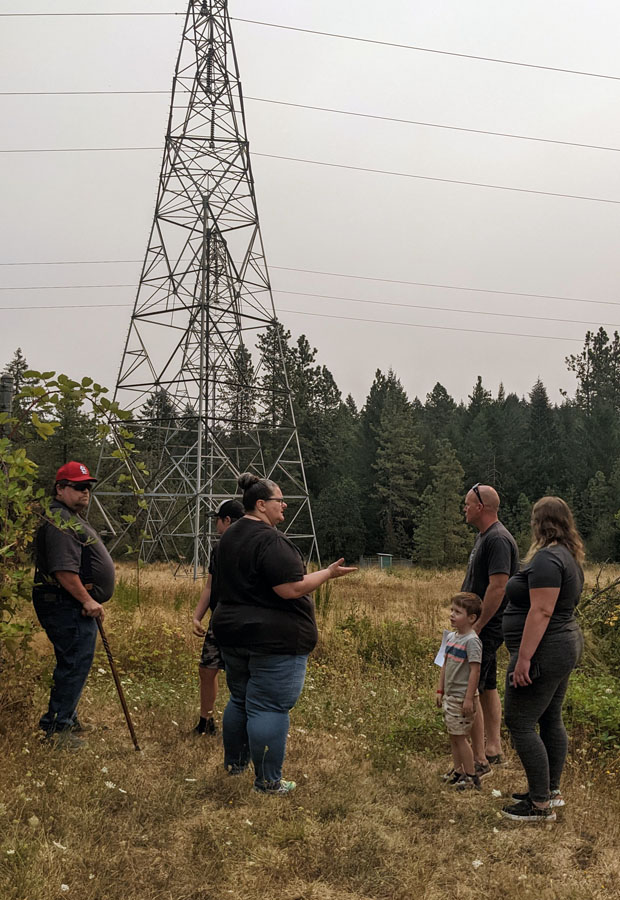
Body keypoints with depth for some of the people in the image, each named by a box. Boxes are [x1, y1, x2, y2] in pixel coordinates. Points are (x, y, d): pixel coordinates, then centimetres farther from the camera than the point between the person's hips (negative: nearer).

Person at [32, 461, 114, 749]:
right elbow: (64, 570, -26)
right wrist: (87, 600, -21)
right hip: (68, 607, -11)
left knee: (73, 663, 18)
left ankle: (67, 718, 29)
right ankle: (56, 725, 1)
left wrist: (89, 601, 22)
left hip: (77, 606, 11)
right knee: (75, 664, -7)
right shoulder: (60, 523, -17)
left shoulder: (71, 520, 20)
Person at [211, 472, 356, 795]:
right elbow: (291, 589, -24)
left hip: (233, 633, 10)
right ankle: (267, 780, 6)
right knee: (269, 707, -2)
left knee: (239, 700, 22)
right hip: (273, 638, -9)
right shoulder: (271, 541, -20)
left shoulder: (231, 536, 10)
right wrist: (328, 573, -15)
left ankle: (234, 761, 36)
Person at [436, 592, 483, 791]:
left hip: (462, 697, -8)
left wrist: (469, 698, -21)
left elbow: (475, 671, -20)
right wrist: (440, 690, 16)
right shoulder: (451, 637, 8)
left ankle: (471, 776, 11)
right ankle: (457, 771, 27)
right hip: (450, 695, 8)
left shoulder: (472, 641, -18)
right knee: (453, 736, 15)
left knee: (459, 737, -1)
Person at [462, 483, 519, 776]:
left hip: (486, 629, -11)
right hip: (481, 628, 11)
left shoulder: (498, 539, -20)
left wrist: (476, 627, -23)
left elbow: (497, 588, -26)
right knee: (487, 688, 17)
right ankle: (493, 749, 27)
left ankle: (480, 761, -1)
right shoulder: (483, 536, 13)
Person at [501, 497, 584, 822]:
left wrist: (524, 658, -25)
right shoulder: (569, 557, 12)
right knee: (550, 720, 17)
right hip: (566, 645, 11)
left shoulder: (546, 558, -20)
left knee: (520, 724, -4)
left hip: (543, 651, -11)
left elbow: (541, 611, -25)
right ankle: (551, 791, 28)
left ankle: (541, 805, 3)